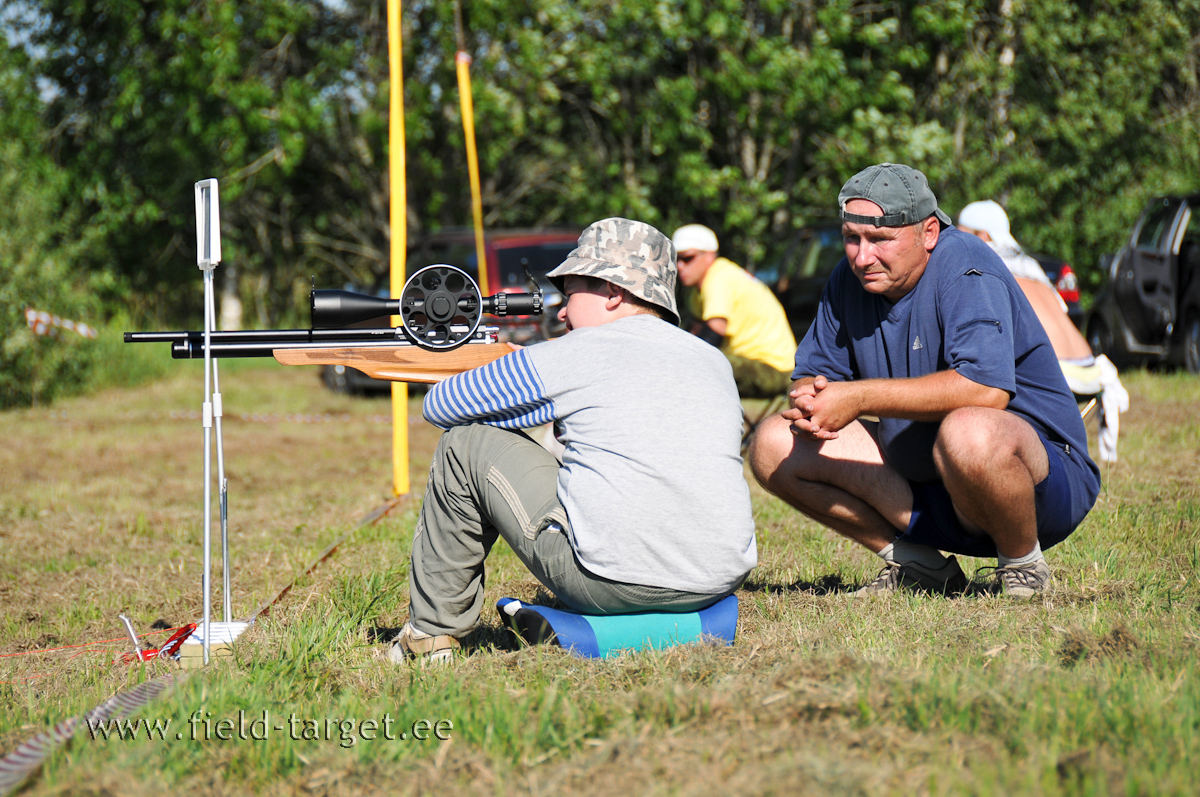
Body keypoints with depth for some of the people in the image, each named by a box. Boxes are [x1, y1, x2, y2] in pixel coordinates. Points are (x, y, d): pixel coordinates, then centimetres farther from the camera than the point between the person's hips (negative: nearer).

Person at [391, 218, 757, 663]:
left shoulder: (574, 355, 0)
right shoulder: (716, 362, 15)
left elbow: (440, 406, 13)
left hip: (616, 582, -6)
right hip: (720, 583, 6)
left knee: (466, 445, 10)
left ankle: (431, 631, 20)